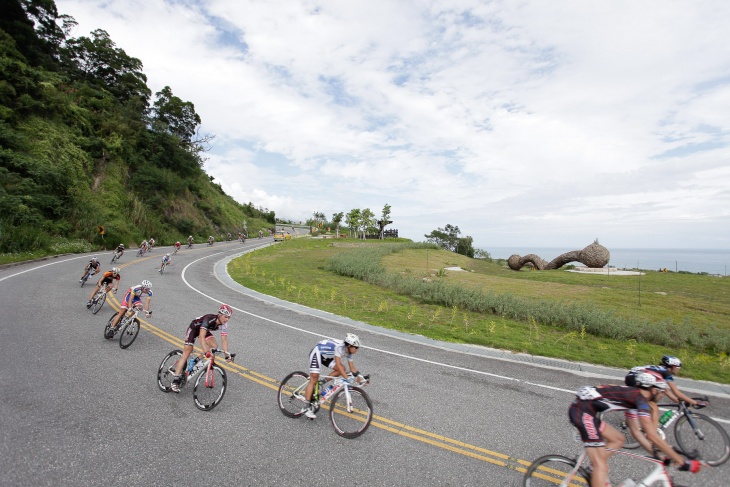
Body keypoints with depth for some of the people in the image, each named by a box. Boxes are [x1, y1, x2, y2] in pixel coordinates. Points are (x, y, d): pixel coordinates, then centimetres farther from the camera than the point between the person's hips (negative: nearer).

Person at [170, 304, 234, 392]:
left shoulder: (224, 324, -24)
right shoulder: (209, 319, -41)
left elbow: (224, 340, -20)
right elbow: (201, 336, -48)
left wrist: (227, 354, -28)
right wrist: (205, 351, -56)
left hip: (205, 329, 6)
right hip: (194, 328, -6)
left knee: (214, 347, -14)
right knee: (187, 352, -14)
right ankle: (175, 381, -10)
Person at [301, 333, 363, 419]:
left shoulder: (348, 351, -6)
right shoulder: (340, 347, -32)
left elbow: (352, 368, 0)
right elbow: (338, 365, -40)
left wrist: (360, 378, -8)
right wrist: (348, 378, -45)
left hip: (325, 356, 9)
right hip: (317, 353, -9)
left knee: (343, 369, -4)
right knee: (314, 380, -16)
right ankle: (307, 408, -11)